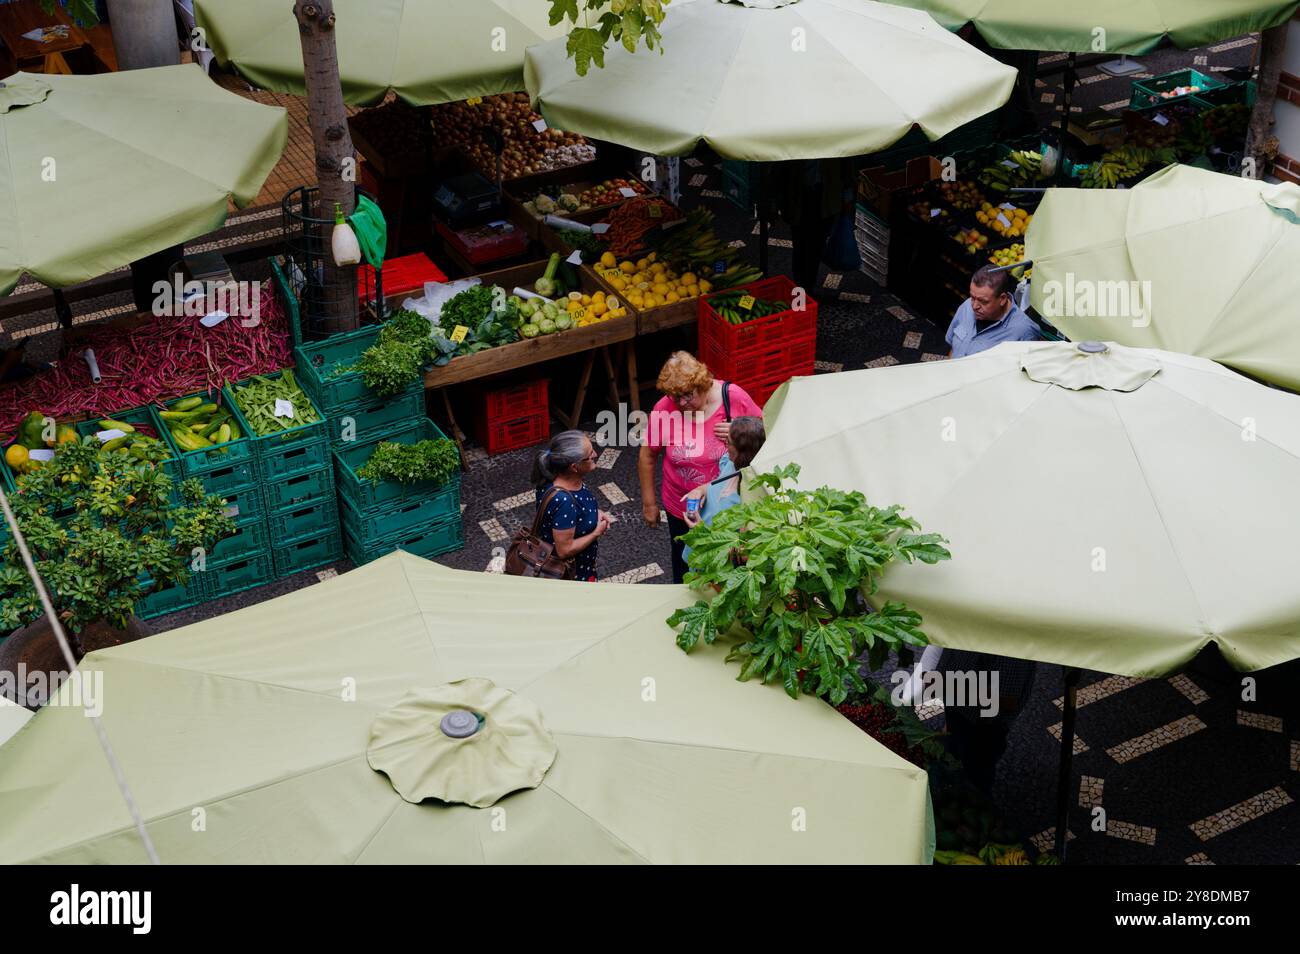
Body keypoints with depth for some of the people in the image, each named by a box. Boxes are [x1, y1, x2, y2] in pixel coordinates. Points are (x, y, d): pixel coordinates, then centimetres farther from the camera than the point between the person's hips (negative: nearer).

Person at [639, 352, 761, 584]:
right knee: (685, 567, 23)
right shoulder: (663, 410, -20)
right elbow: (647, 456, -6)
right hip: (682, 510, 0)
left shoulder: (734, 397, -21)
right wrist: (649, 503, 1)